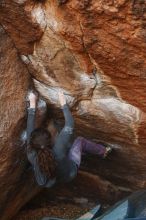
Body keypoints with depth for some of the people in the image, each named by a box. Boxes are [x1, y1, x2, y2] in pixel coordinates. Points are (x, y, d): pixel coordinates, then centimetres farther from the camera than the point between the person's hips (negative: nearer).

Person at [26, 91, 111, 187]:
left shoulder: (32, 156, -37)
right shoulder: (59, 149, -44)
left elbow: (30, 130, -23)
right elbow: (70, 125, -31)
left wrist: (32, 106, -17)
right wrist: (64, 104, -20)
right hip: (67, 177, -3)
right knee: (80, 140, 10)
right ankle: (103, 151, 32)